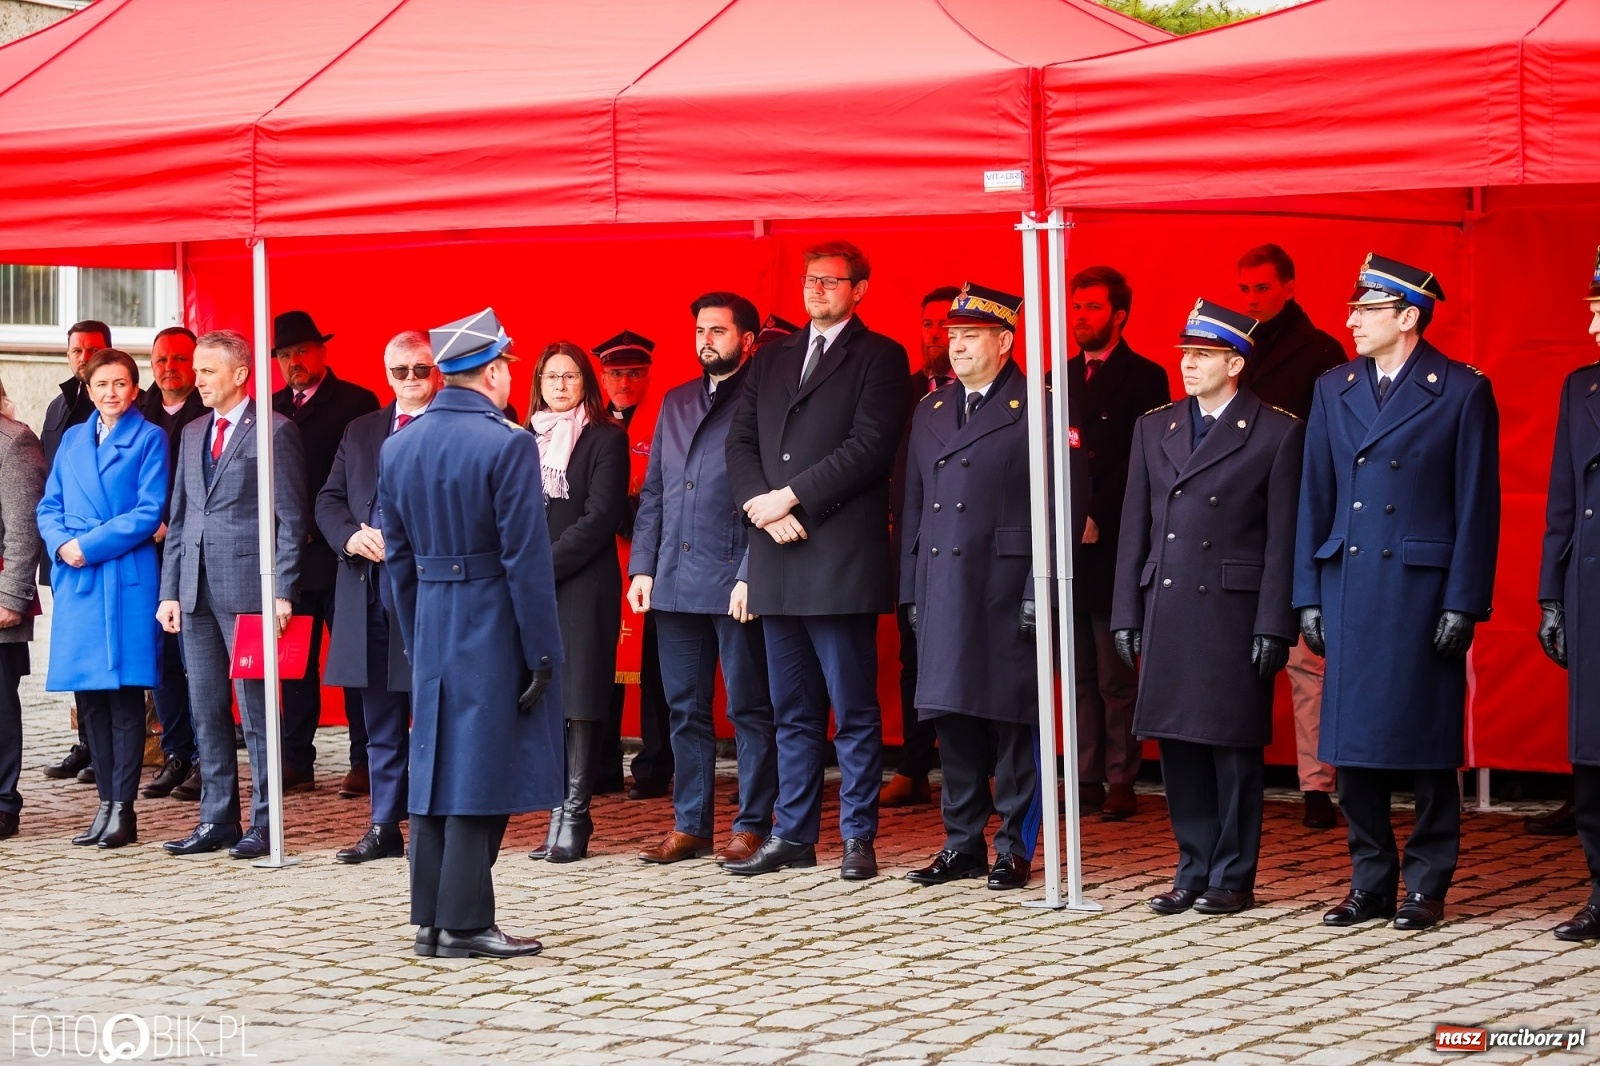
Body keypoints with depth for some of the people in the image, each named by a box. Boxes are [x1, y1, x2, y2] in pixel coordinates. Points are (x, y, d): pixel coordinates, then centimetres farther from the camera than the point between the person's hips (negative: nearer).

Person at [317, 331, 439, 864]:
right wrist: (352, 536, -6)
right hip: (367, 592, 6)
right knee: (380, 718, 10)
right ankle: (384, 826, 16)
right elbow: (328, 500, 15)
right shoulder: (360, 432, 17)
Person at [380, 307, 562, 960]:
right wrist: (541, 653, -10)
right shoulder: (506, 445, -14)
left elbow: (398, 556, 10)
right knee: (482, 771, -3)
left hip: (431, 629, 6)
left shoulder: (397, 447, 6)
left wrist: (417, 644, 17)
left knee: (436, 765, 12)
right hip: (493, 628, -6)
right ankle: (465, 923, -1)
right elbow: (526, 557, -15)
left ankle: (430, 918, 15)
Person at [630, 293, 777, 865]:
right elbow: (653, 492, 19)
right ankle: (690, 824, 15)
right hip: (674, 581, 6)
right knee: (685, 710, 9)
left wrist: (751, 576, -15)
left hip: (735, 582, -6)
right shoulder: (675, 402, 18)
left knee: (749, 710, 0)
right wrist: (641, 566, 8)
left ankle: (753, 825, 4)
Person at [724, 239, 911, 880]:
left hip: (842, 557, -6)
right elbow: (741, 439, 13)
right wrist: (759, 502, -6)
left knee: (854, 708, -3)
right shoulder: (772, 359, 19)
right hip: (778, 560, 6)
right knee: (792, 710, 11)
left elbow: (870, 445, -12)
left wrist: (792, 496, -14)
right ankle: (792, 834, 15)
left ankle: (858, 837, 2)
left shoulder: (879, 357, 0)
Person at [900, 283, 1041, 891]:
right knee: (952, 717, 8)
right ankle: (962, 844, 16)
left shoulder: (1035, 410, -3)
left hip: (1006, 590, -6)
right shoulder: (930, 411, 16)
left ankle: (1015, 847, 5)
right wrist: (910, 591, 11)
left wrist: (1040, 592, -13)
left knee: (1013, 720, -1)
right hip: (941, 589, 6)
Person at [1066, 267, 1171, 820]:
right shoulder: (1059, 379, 16)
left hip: (1112, 547, -5)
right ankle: (1086, 780, 10)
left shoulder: (1144, 378, -1)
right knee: (1078, 675, 7)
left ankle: (1120, 782, 0)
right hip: (1064, 549, 5)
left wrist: (1097, 518, -14)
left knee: (1117, 677, -3)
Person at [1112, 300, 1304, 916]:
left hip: (1234, 611, -5)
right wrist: (1126, 615, 8)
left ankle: (1233, 880, 8)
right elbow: (1135, 528, 13)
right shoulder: (1154, 428, 13)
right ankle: (1193, 872, 15)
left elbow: (1283, 537, -5)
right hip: (1167, 611, 5)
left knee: (1233, 749, 0)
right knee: (1178, 748, 6)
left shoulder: (1278, 433, -2)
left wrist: (1274, 627, -11)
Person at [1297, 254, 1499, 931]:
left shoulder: (1462, 392, -3)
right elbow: (1315, 499, 12)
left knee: (1426, 745, 0)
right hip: (1349, 589, 5)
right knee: (1354, 745, 6)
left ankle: (1426, 887, 8)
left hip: (1424, 590, -5)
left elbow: (1477, 505, -4)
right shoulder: (1334, 390, 11)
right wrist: (1308, 596, 7)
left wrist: (1463, 603, -10)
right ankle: (1370, 884, 14)